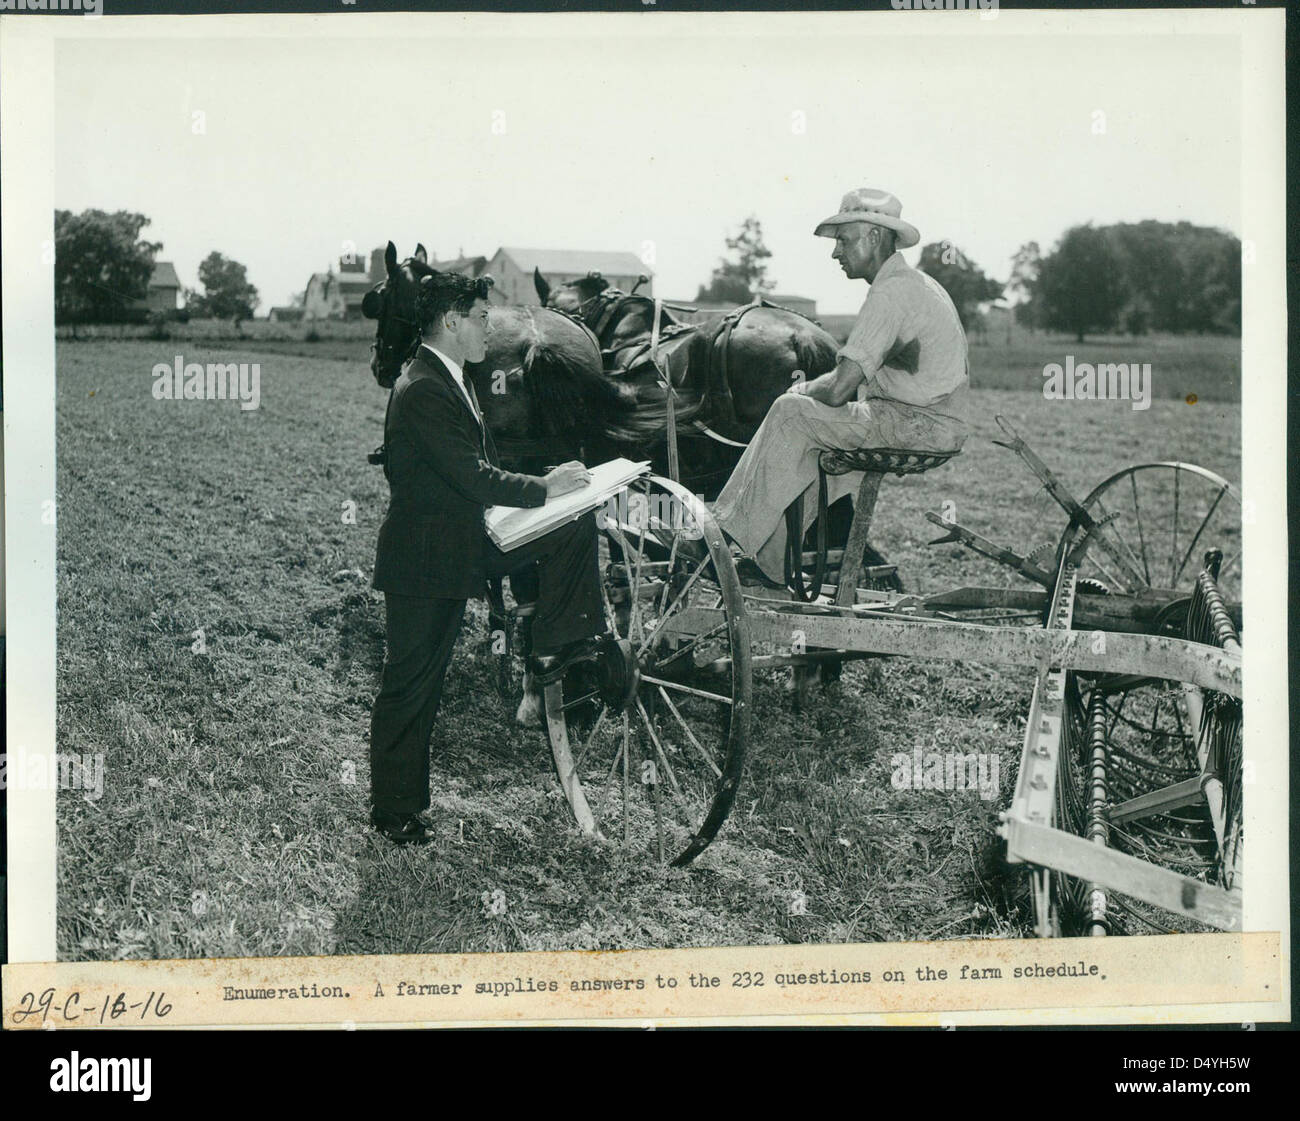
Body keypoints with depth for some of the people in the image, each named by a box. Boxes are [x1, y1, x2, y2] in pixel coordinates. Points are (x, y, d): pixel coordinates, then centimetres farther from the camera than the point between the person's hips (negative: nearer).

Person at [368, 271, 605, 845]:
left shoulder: (456, 381, 11)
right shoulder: (421, 391, -22)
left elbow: (482, 468, 14)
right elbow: (473, 477, -26)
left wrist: (547, 482, 2)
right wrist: (544, 487, -14)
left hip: (467, 539, 9)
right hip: (425, 561, -9)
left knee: (574, 525, -1)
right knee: (410, 686, 1)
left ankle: (555, 650, 4)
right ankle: (393, 811, 14)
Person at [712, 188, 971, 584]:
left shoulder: (891, 293, -17)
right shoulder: (917, 284, 17)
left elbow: (839, 389, -22)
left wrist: (805, 389, 0)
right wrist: (814, 387, 6)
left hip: (917, 425, -10)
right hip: (935, 423, 10)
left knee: (791, 412, -10)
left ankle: (737, 535, -4)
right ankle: (770, 559, 10)